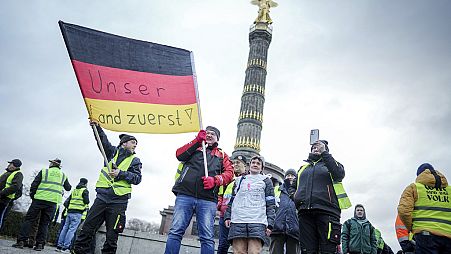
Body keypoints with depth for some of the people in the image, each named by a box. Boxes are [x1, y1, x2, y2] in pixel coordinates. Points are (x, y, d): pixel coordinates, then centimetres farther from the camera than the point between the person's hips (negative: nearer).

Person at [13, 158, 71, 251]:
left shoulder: (44, 171, 5)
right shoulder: (63, 175, 12)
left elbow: (34, 185, 2)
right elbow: (68, 188, 21)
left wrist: (32, 196, 13)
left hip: (39, 199, -2)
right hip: (53, 202, 2)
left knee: (29, 219, 5)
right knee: (44, 223, 8)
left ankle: (21, 241, 0)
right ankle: (40, 244, 4)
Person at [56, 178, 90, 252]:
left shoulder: (74, 190, 19)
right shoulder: (85, 190, -1)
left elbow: (66, 202, 19)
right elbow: (86, 201, -10)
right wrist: (85, 207, 11)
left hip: (70, 211, 6)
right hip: (78, 213, -6)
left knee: (65, 228, 10)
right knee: (72, 229, -6)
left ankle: (59, 245, 12)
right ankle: (65, 247, -8)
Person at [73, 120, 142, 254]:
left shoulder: (135, 160, 10)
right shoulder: (113, 152, 14)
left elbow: (137, 178, -2)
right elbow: (103, 140, 0)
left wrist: (121, 174, -14)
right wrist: (96, 126, -14)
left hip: (118, 202, -1)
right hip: (102, 196, 1)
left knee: (112, 235, 2)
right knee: (87, 228, -1)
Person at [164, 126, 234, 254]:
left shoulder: (222, 155, 25)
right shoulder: (194, 148, 25)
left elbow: (229, 173, 10)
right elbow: (179, 155, 5)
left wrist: (215, 180, -9)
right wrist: (198, 140, 0)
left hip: (208, 199, 0)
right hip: (185, 195, 0)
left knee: (207, 237, -7)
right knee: (175, 232, -7)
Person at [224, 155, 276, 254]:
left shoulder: (266, 181, 16)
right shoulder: (239, 180, 23)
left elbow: (271, 204, 9)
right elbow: (232, 200, 22)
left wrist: (270, 224, -1)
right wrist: (228, 216, 9)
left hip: (257, 222, -2)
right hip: (238, 221, 2)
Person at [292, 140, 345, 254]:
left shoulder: (331, 163, 18)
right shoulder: (303, 167, 29)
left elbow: (339, 174, -6)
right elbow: (294, 186, 34)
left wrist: (324, 152, -6)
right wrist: (295, 198, 12)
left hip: (326, 211, -3)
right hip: (305, 213, 3)